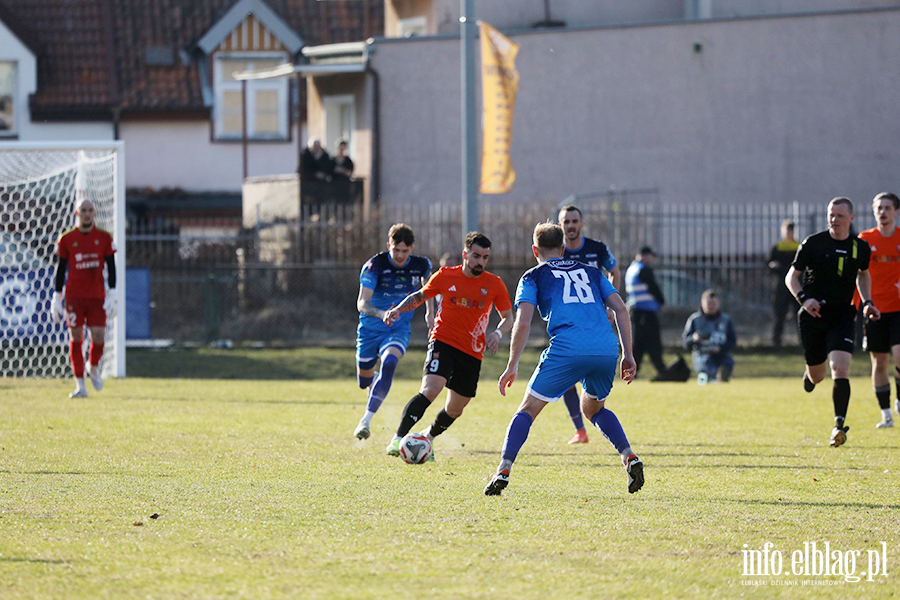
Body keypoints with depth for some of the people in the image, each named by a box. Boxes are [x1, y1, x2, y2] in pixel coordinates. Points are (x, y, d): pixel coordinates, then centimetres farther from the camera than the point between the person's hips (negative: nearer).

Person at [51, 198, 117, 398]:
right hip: (74, 297, -1)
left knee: (99, 337, -7)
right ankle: (80, 386, 1)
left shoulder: (104, 238, 6)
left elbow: (111, 267, 7)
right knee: (76, 338, -3)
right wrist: (56, 299, 2)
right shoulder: (66, 239, 4)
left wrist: (112, 296, -1)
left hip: (97, 297, 1)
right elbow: (60, 270, 7)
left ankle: (93, 367, 25)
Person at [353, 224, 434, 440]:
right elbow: (362, 303, -25)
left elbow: (427, 282, 19)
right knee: (364, 380, 11)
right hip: (370, 329, 0)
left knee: (389, 363, -30)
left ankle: (366, 420, -30)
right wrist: (382, 314, -45)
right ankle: (376, 382, 53)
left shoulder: (421, 265, -8)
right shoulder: (374, 266, -18)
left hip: (398, 330, 0)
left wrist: (430, 312, 14)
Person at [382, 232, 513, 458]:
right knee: (430, 389, -28)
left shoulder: (494, 284, 0)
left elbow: (508, 317, 9)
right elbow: (420, 296, 14)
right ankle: (398, 439, -28)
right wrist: (398, 310, -2)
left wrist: (497, 333, -12)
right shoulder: (445, 276, -2)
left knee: (455, 410, 11)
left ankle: (428, 437, 40)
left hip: (472, 352, 3)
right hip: (442, 342, -3)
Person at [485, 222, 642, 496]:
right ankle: (630, 458, 10)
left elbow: (523, 322, 2)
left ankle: (503, 471, -6)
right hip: (607, 350, 4)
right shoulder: (590, 272, 27)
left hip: (567, 350, -4)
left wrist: (512, 366, 4)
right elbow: (620, 309, 17)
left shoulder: (532, 277, 15)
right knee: (593, 409, 29)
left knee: (528, 409, 8)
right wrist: (628, 355, 18)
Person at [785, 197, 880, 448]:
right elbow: (791, 276, 0)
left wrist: (867, 302, 10)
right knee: (817, 375, 9)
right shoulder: (813, 243, -5)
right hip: (813, 314, 0)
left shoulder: (860, 248, 3)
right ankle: (810, 373, 48)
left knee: (840, 369, -18)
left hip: (843, 315, 0)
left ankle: (839, 424, -13)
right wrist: (803, 298, -18)